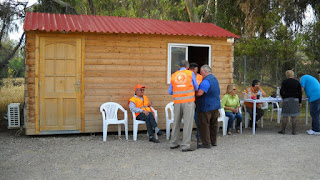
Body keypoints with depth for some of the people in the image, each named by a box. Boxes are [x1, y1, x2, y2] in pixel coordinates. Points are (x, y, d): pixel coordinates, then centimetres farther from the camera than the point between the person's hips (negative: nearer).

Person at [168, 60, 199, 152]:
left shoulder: (173, 76, 9)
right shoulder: (190, 74, 2)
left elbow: (170, 91, 10)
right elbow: (196, 88, 8)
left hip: (177, 102, 4)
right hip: (188, 101, -3)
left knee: (176, 122, 14)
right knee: (188, 123, -1)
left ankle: (173, 143, 21)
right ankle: (185, 145, -2)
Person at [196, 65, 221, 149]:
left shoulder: (206, 81, -18)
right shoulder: (215, 79, 14)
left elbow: (199, 93, -25)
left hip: (206, 107, -9)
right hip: (216, 106, 9)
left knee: (204, 125, -2)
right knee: (213, 124, 16)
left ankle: (206, 143, 0)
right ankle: (213, 141, 25)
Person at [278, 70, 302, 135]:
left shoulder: (284, 82, -1)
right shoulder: (297, 82, 7)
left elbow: (282, 91, -7)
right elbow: (300, 93, 5)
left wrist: (283, 96, 14)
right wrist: (300, 102, 11)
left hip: (287, 100, -2)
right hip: (295, 100, 2)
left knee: (285, 116, 2)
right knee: (293, 116, 4)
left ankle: (283, 130, 4)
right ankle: (293, 131, 6)